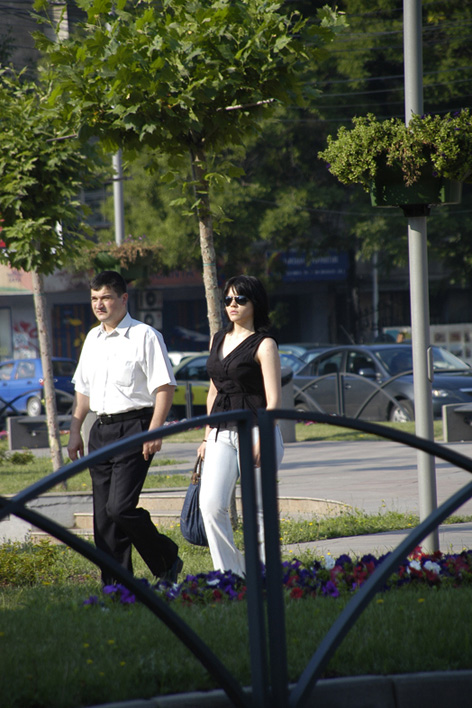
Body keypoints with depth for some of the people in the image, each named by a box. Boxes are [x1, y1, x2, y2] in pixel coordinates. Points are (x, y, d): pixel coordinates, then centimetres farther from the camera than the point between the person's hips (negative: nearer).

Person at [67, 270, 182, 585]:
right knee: (103, 515, 5)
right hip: (101, 429, 7)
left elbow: (165, 386, -11)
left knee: (120, 508, -16)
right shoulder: (92, 339, 15)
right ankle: (115, 585, 10)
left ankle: (167, 562, 4)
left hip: (134, 427, -7)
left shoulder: (145, 336, -7)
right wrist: (75, 430, 18)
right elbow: (83, 388, 23)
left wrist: (155, 430, -18)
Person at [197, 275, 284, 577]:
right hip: (222, 433, 5)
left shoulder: (264, 345, -5)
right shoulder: (218, 340, 16)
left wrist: (261, 441, -19)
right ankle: (232, 575, -5)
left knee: (258, 512, -2)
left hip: (255, 429, -5)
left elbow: (274, 399, -10)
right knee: (211, 505, -11)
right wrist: (208, 436, 19)